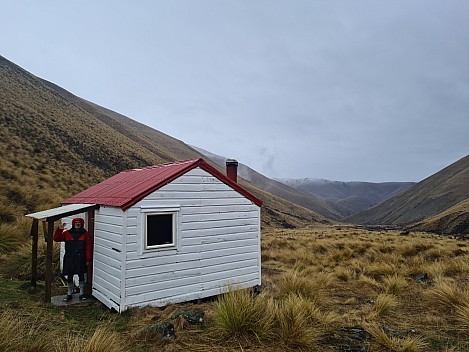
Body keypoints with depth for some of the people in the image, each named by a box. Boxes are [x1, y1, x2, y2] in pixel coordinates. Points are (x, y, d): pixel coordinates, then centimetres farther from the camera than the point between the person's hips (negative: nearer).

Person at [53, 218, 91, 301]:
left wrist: (87, 259, -6)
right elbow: (56, 239, 1)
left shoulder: (85, 234, 0)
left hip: (80, 259, -1)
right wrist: (60, 229, -13)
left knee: (81, 276, 6)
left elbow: (88, 247, -2)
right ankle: (69, 294, 22)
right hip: (69, 259, 1)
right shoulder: (67, 233, 3)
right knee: (69, 276, 8)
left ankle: (82, 294, 18)